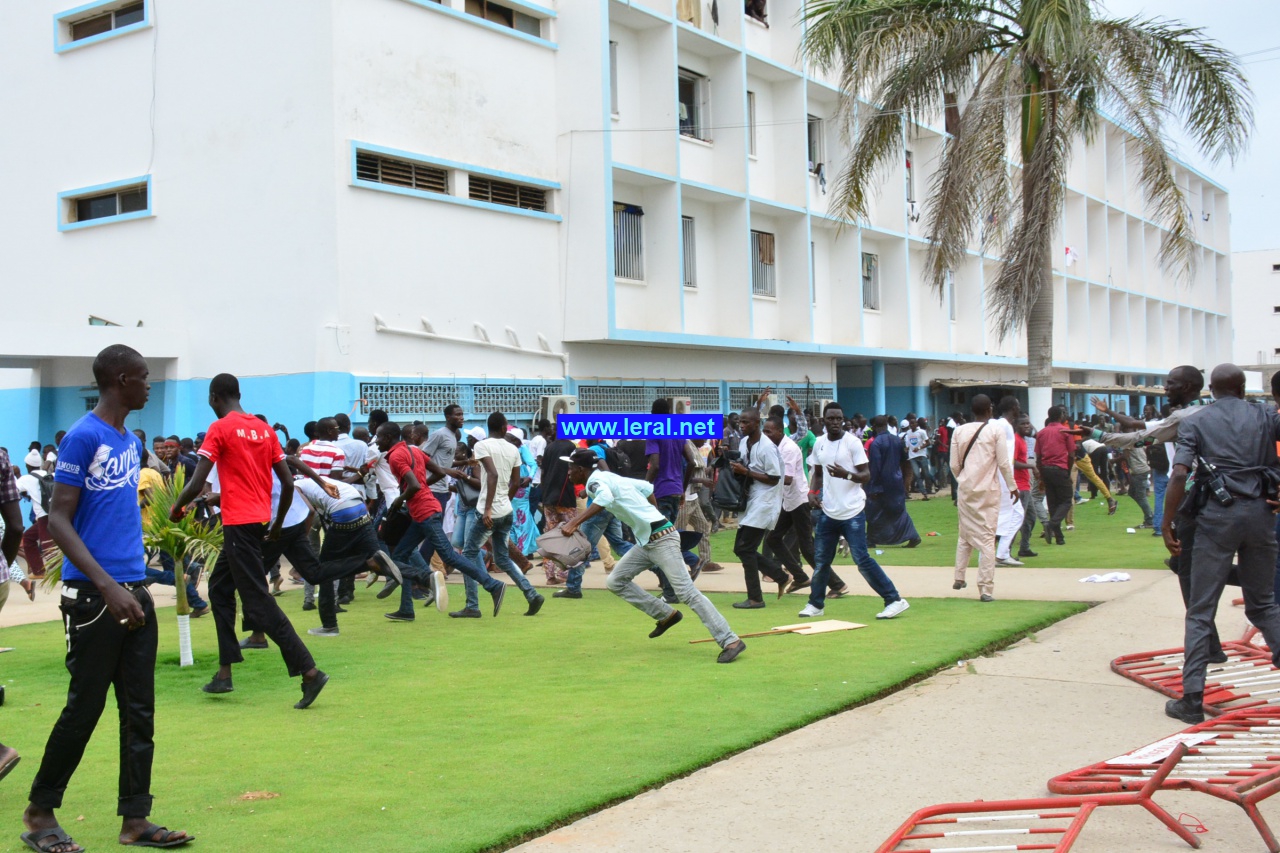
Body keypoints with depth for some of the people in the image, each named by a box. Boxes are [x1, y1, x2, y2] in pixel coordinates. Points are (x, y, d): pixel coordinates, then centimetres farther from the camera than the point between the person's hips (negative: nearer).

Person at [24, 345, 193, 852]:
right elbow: (58, 520, -14)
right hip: (93, 596, -7)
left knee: (139, 710, 6)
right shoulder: (83, 437, -10)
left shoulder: (132, 443, 13)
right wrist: (109, 587, -21)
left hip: (134, 592, 7)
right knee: (84, 708, 0)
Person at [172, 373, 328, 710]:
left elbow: (197, 484, -12)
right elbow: (288, 483, 10)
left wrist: (176, 510, 6)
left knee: (258, 601, -8)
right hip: (259, 520, 8)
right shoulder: (264, 429, 11)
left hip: (239, 523, -8)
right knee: (219, 587, 20)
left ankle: (309, 672, -15)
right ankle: (224, 673, 20)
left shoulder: (220, 429, -8)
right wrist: (278, 523, 21)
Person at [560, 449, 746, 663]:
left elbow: (605, 497, -33)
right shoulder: (609, 477, 18)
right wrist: (656, 515, 27)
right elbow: (646, 487, 24)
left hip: (661, 539, -10)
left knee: (686, 592, -13)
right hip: (646, 541, 10)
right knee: (616, 581, 11)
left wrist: (575, 522, -39)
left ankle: (730, 641, -14)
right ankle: (666, 615, 17)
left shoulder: (595, 480, -9)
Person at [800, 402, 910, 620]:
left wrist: (847, 474, -30)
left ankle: (894, 600, -3)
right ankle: (815, 604, 25)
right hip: (828, 511, 6)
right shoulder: (819, 443, 8)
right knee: (821, 559, 11)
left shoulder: (852, 442, -9)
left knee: (862, 558, -10)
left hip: (852, 512, -6)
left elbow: (866, 476, -12)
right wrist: (813, 491, 2)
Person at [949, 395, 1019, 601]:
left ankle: (959, 578, 20)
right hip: (988, 491, -3)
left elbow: (954, 465, 6)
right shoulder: (995, 429, -6)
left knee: (965, 535, 19)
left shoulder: (960, 431, 3)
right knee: (987, 538, -2)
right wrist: (1012, 487, 6)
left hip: (966, 490, 3)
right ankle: (986, 589, -4)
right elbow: (1004, 463, -6)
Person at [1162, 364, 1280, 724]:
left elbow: (1179, 474, -9)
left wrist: (1167, 524, -5)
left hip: (1217, 514, -2)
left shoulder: (1195, 422, 3)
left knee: (1200, 612, 3)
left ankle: (1191, 700, 1)